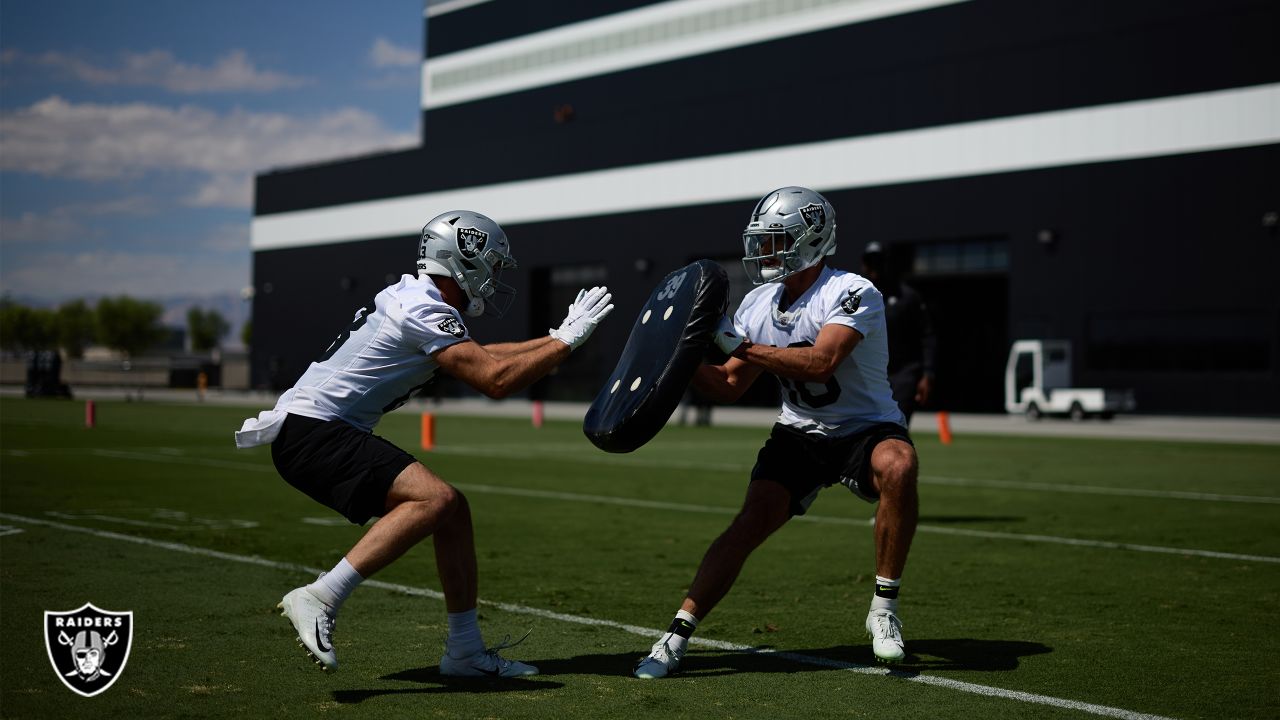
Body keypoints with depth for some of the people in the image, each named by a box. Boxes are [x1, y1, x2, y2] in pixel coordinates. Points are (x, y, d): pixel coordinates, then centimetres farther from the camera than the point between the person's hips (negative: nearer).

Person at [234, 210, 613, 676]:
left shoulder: (415, 300, 17)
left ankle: (466, 651, 13)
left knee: (452, 512, 8)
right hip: (312, 432, -10)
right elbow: (495, 381, -18)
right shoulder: (425, 310, -14)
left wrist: (556, 337, 24)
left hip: (326, 434, 10)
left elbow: (480, 356, 29)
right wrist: (567, 341, -9)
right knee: (436, 500, -26)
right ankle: (318, 600, -26)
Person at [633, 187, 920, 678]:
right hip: (800, 432, 4)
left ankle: (884, 609, -22)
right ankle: (677, 636, -11)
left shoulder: (852, 295, -21)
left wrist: (738, 345, -33)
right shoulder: (758, 305, 0)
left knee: (897, 465, -37)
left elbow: (820, 363, -37)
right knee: (752, 521, -14)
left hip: (866, 429, -4)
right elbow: (728, 388, 5)